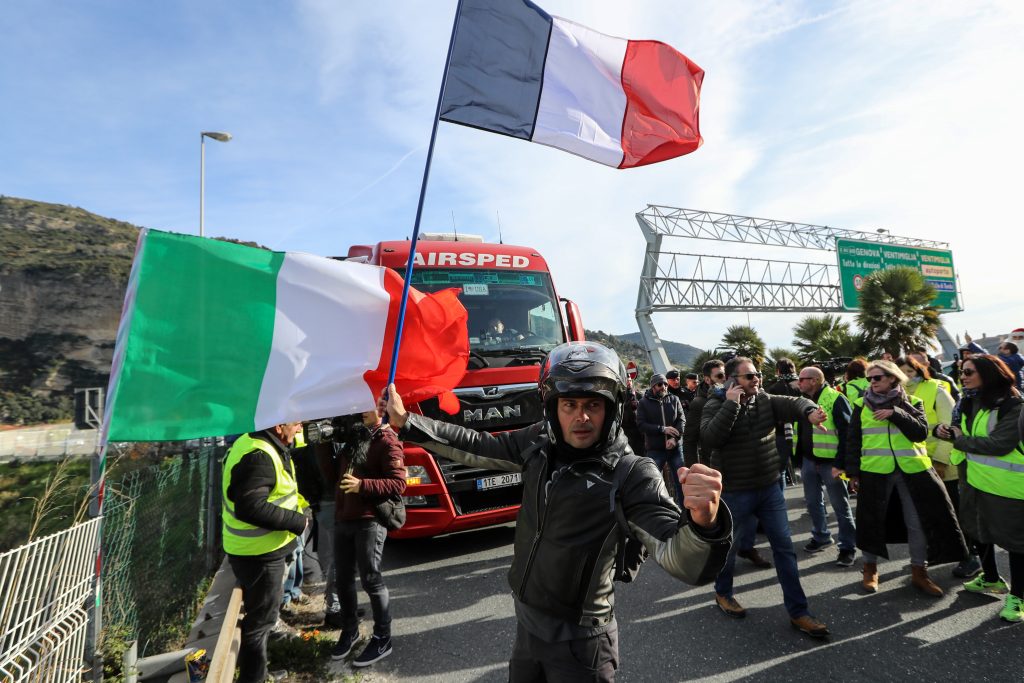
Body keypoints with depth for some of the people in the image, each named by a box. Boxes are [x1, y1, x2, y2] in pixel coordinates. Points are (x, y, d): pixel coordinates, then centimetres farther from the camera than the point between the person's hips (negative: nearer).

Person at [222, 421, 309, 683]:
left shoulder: (254, 443, 5)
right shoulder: (259, 456, -28)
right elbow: (250, 507, -33)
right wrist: (297, 521, -23)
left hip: (259, 549, 10)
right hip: (259, 554, -10)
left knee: (261, 615, 26)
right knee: (261, 620, 7)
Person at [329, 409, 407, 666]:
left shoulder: (387, 441, -10)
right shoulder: (354, 436, 14)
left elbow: (398, 483, -18)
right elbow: (336, 473, 24)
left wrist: (361, 485, -25)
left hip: (369, 521, -7)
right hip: (343, 518, 7)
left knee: (371, 580, 0)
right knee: (343, 578, 14)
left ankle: (382, 640, 15)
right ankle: (349, 630, 34)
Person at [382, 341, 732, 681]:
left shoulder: (632, 476, -24)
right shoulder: (539, 443, -8)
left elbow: (684, 563, -32)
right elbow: (478, 447, 3)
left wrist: (703, 521, -54)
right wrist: (405, 421, 0)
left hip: (578, 642, -5)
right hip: (526, 620, 5)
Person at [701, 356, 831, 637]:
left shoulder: (765, 399, 2)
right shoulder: (716, 405, -12)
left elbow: (792, 403, -15)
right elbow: (708, 440, -28)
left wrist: (809, 410, -38)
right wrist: (731, 404, -27)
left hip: (770, 488, 5)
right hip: (735, 492, -4)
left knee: (784, 547, 8)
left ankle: (798, 611, 20)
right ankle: (722, 593, 37)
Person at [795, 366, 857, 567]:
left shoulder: (835, 399, -13)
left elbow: (846, 432, -17)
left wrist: (841, 462, -20)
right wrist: (798, 459, 16)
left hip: (830, 462, -7)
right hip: (808, 460, 7)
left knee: (840, 506, 5)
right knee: (813, 502, 17)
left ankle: (848, 547, 16)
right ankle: (821, 536, 34)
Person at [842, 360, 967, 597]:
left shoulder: (911, 403, 5)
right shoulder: (861, 405, 3)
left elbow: (921, 432, -8)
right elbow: (853, 441, 3)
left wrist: (895, 414, -17)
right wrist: (852, 471, 0)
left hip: (912, 470, 1)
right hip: (874, 471, 0)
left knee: (919, 522, 7)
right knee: (872, 520, 5)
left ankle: (919, 572, 23)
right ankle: (870, 568, 21)